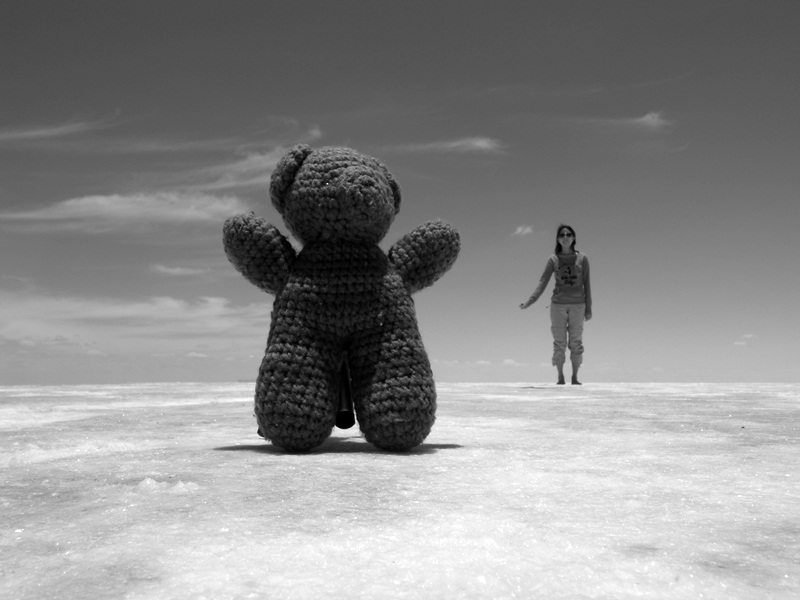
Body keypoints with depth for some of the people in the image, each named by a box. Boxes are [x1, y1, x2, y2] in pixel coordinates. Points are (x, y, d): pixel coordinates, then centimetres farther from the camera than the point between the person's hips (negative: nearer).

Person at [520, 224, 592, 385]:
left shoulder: (582, 258, 2)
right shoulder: (553, 260, 2)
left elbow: (586, 284, 4)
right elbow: (543, 282, -1)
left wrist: (588, 308, 0)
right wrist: (530, 301, -13)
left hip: (577, 305, 0)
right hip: (558, 305, 0)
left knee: (576, 342, 1)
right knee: (559, 342, 2)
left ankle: (575, 377, 11)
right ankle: (560, 377, 11)